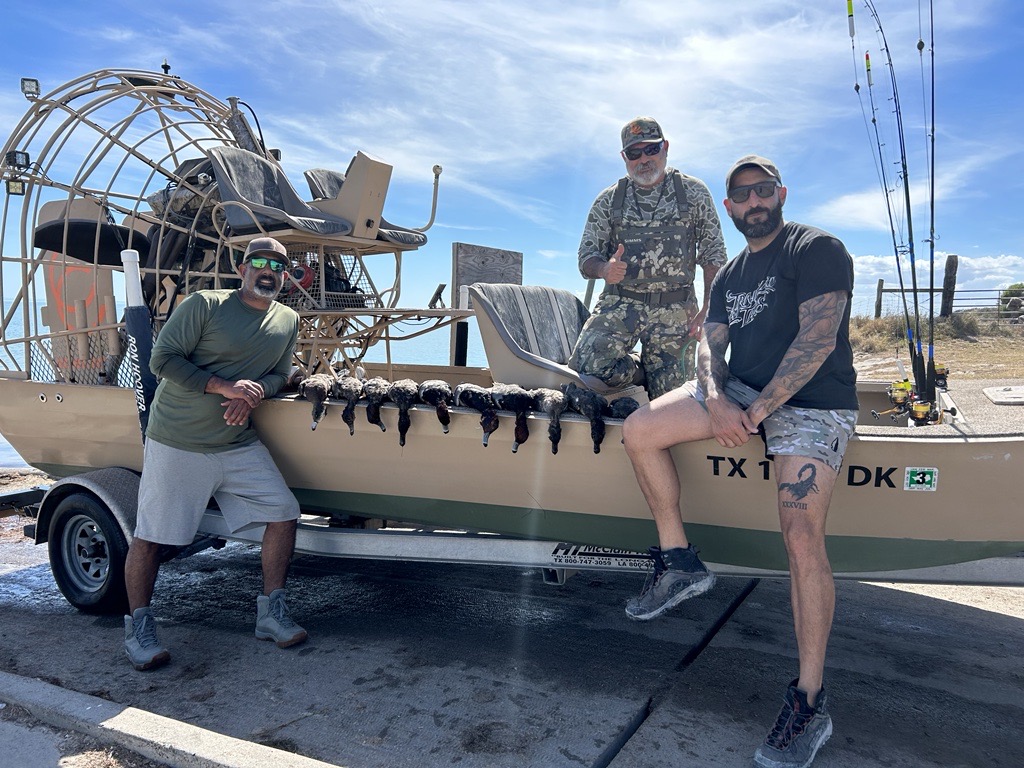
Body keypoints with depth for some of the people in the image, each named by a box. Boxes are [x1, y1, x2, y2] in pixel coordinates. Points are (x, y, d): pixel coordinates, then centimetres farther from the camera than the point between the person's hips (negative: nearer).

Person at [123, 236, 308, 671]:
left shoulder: (288, 321, 6)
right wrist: (224, 386, -22)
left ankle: (271, 612, 13)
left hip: (240, 445, 5)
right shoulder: (204, 305, -10)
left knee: (284, 514, -2)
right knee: (150, 536, 2)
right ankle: (139, 627, 22)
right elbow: (162, 360, -12)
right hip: (177, 444, -4)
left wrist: (255, 393, -13)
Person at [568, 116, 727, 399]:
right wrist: (604, 269, -19)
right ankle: (649, 369, 5)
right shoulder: (609, 200, 9)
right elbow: (586, 259, 6)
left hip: (675, 309, -1)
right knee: (587, 366, -21)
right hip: (619, 304, 2)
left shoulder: (694, 192, 5)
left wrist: (708, 311, -9)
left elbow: (714, 256, 2)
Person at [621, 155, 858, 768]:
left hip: (810, 402, -7)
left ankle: (810, 704, -12)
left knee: (802, 535, -22)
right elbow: (711, 345, 8)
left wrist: (757, 411, -21)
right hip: (739, 393, 7)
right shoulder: (731, 274, 17)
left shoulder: (818, 249, -6)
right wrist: (715, 399, -14)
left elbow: (817, 340, -17)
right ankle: (680, 562, 4)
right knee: (640, 431, -9)